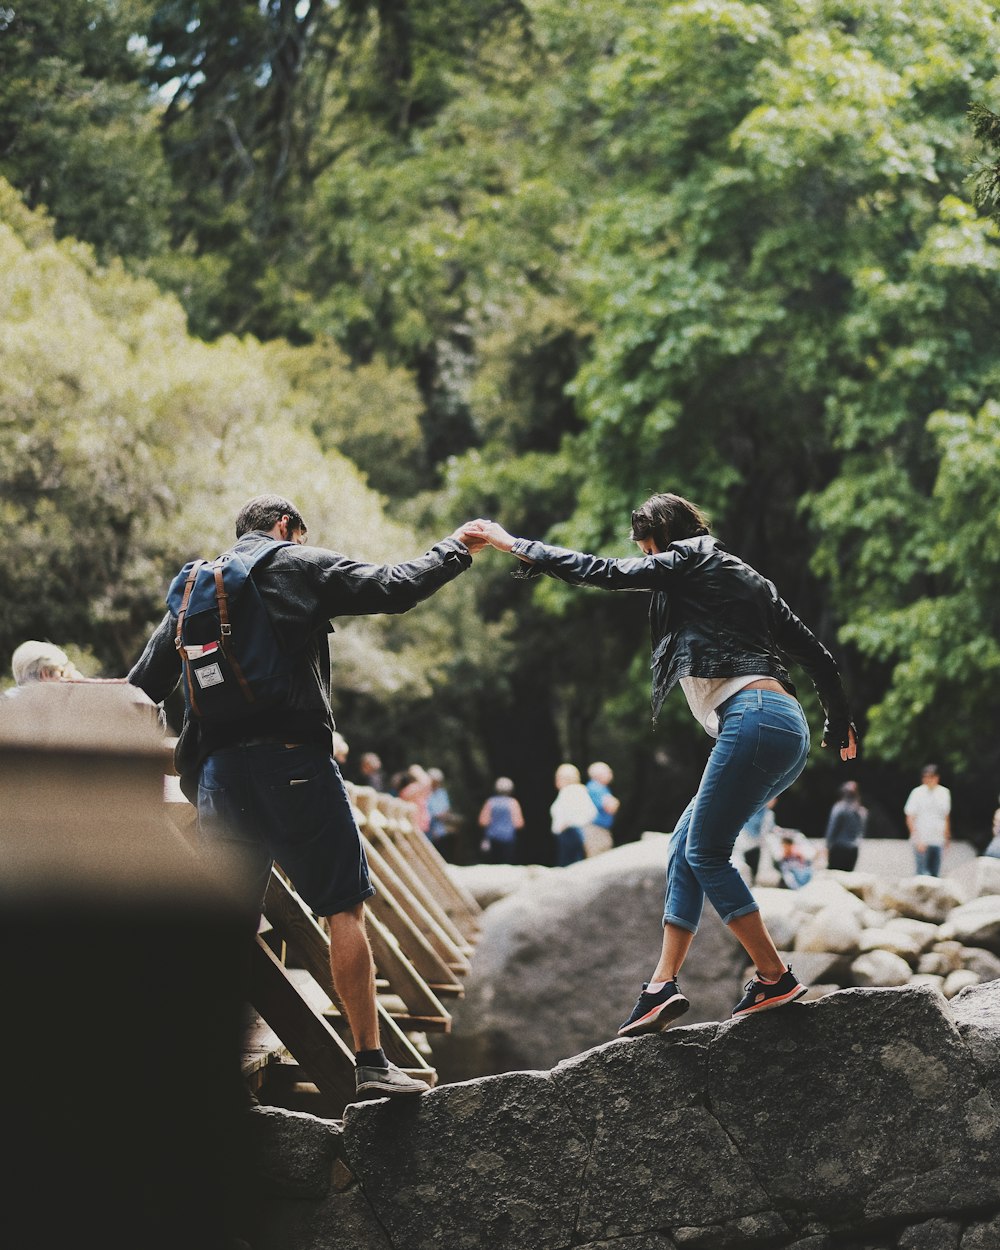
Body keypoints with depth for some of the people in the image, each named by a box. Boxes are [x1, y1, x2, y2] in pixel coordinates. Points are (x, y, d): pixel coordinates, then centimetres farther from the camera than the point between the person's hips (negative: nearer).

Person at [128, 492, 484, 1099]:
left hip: (217, 768, 5)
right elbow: (395, 588, 2)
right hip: (292, 756, -5)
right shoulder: (303, 565, 6)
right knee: (346, 906, -2)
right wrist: (454, 549, 17)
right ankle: (371, 1063, -6)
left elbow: (145, 684, 18)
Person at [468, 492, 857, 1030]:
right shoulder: (747, 580, 27)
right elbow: (813, 651, 26)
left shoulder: (690, 563, 3)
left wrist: (515, 545, 9)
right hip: (785, 725, 10)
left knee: (706, 852, -9)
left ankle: (775, 977, -8)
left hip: (756, 718, -10)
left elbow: (602, 572, 3)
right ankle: (663, 986, 3)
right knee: (686, 846, 7)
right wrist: (840, 722, 36)